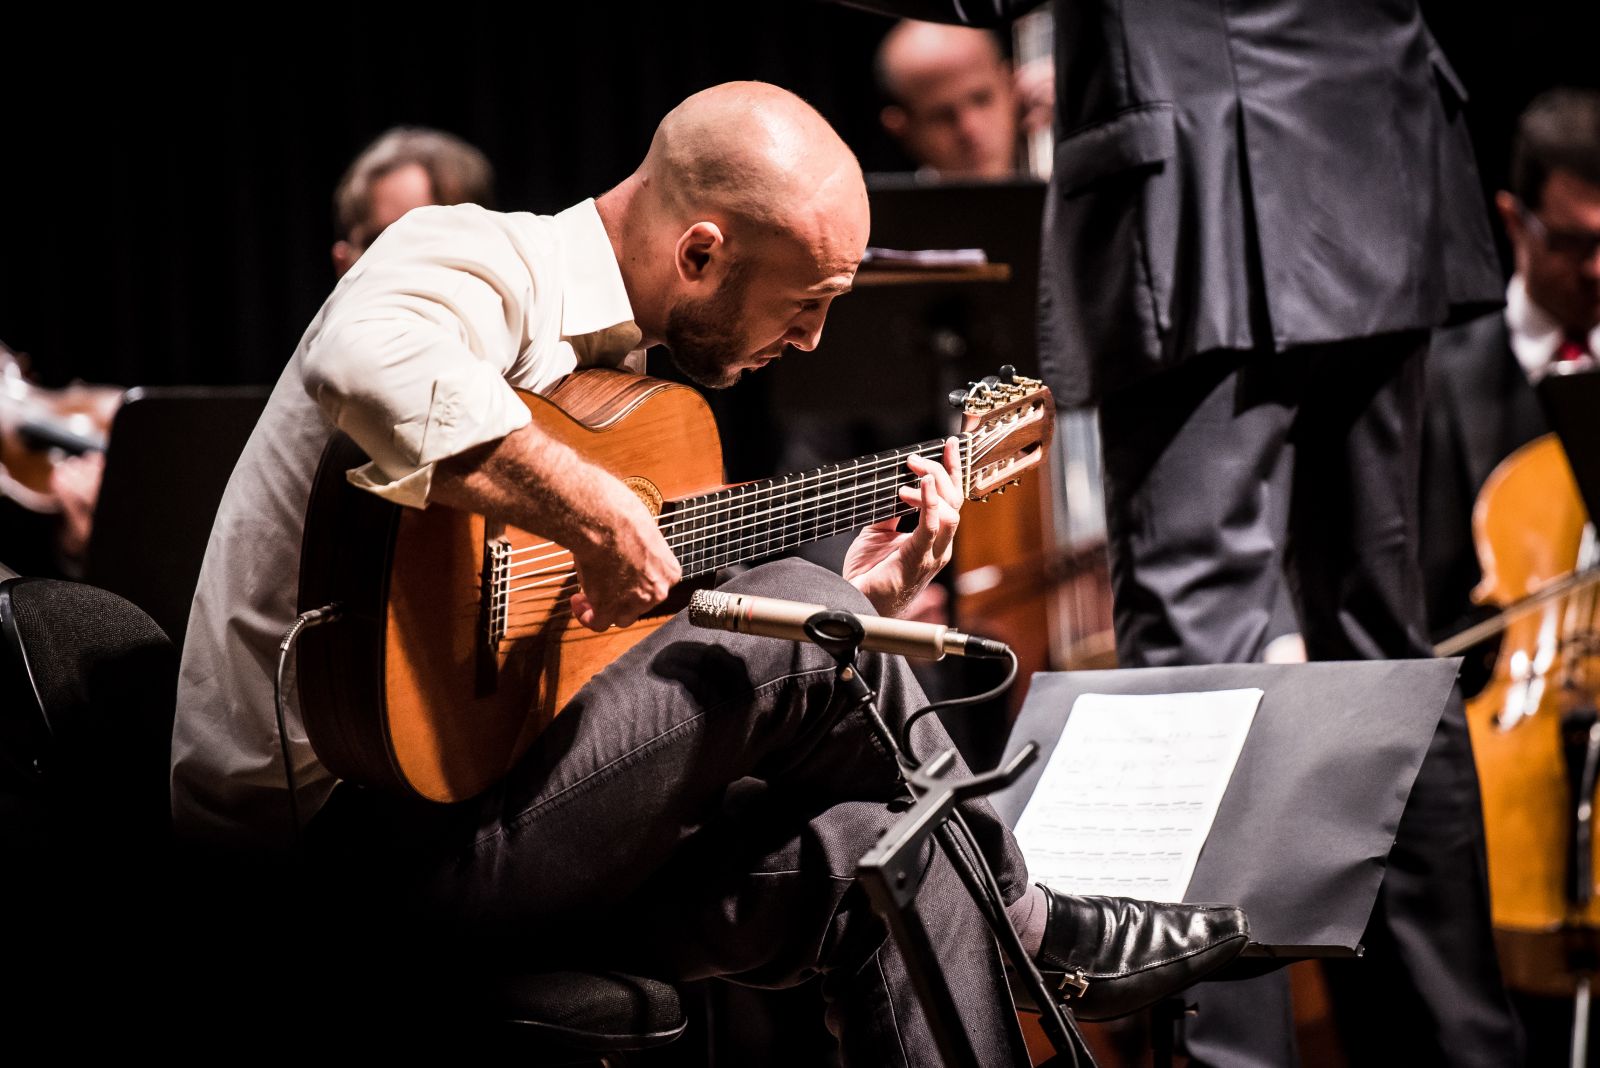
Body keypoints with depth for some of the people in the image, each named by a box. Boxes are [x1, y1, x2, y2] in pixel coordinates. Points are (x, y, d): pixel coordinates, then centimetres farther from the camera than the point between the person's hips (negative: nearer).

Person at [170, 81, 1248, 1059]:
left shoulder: (622, 360, 18)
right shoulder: (482, 262, -10)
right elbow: (365, 362, -39)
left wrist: (860, 604, 15)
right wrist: (592, 511, -30)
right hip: (349, 822, -9)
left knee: (887, 856, -6)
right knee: (801, 629, -16)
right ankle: (1036, 932, 4)